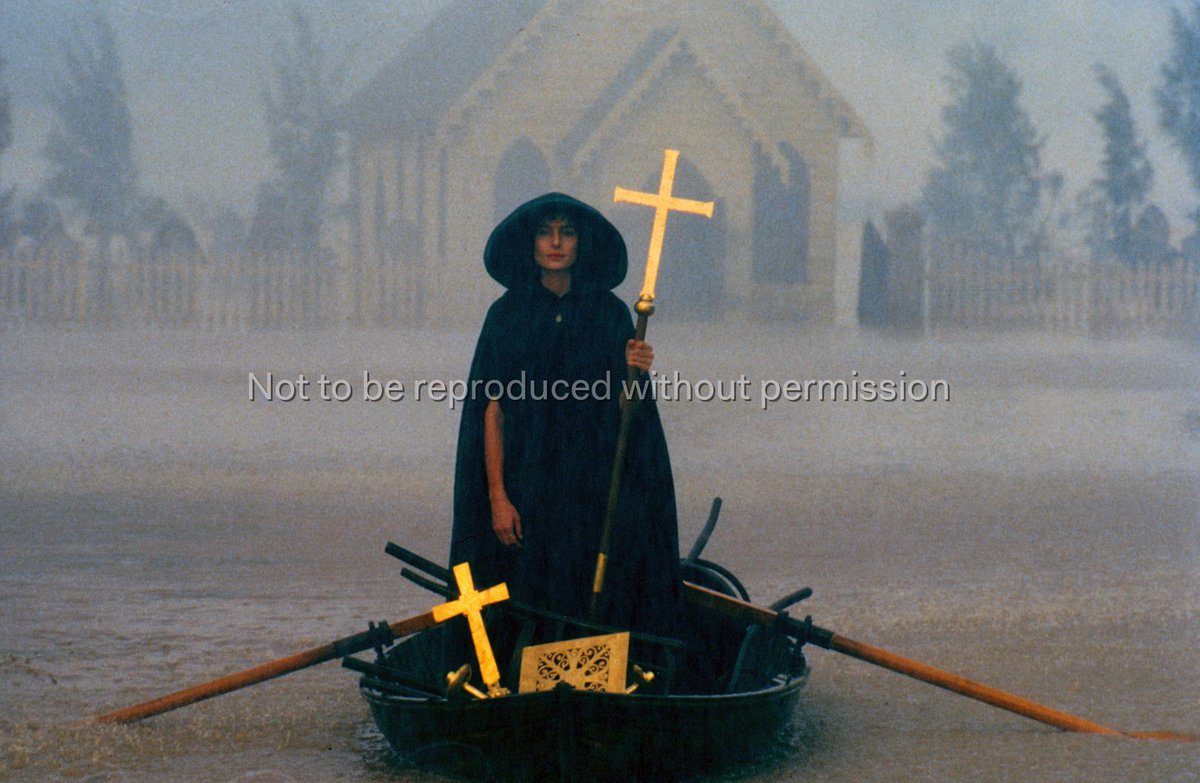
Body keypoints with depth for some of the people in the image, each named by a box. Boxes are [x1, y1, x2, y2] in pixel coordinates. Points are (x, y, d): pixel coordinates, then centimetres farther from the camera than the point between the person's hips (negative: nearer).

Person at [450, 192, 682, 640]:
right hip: (529, 481, -1)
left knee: (598, 601, -1)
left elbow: (623, 409, 4)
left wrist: (635, 374, -18)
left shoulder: (610, 313, 5)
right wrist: (498, 497, -8)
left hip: (596, 487, 1)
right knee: (533, 609, -1)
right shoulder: (508, 314, 2)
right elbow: (493, 410, -1)